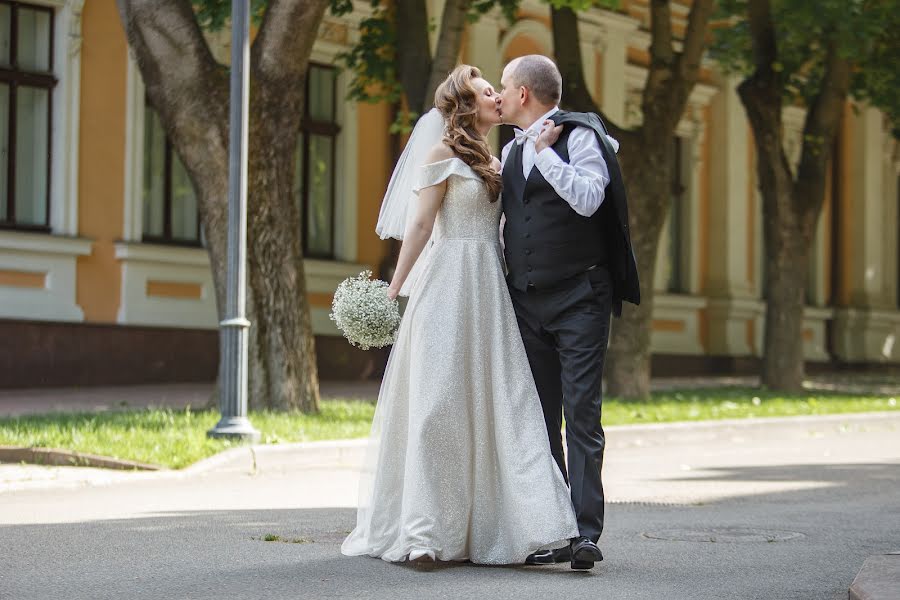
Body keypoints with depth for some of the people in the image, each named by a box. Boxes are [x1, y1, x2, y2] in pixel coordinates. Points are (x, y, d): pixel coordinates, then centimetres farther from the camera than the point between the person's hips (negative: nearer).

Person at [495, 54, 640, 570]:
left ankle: (587, 532, -13)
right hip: (527, 299, 7)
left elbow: (588, 199, -20)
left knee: (582, 415, -10)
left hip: (579, 299, -7)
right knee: (540, 418, 5)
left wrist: (545, 151, -15)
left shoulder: (581, 136, -5)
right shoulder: (511, 151, 16)